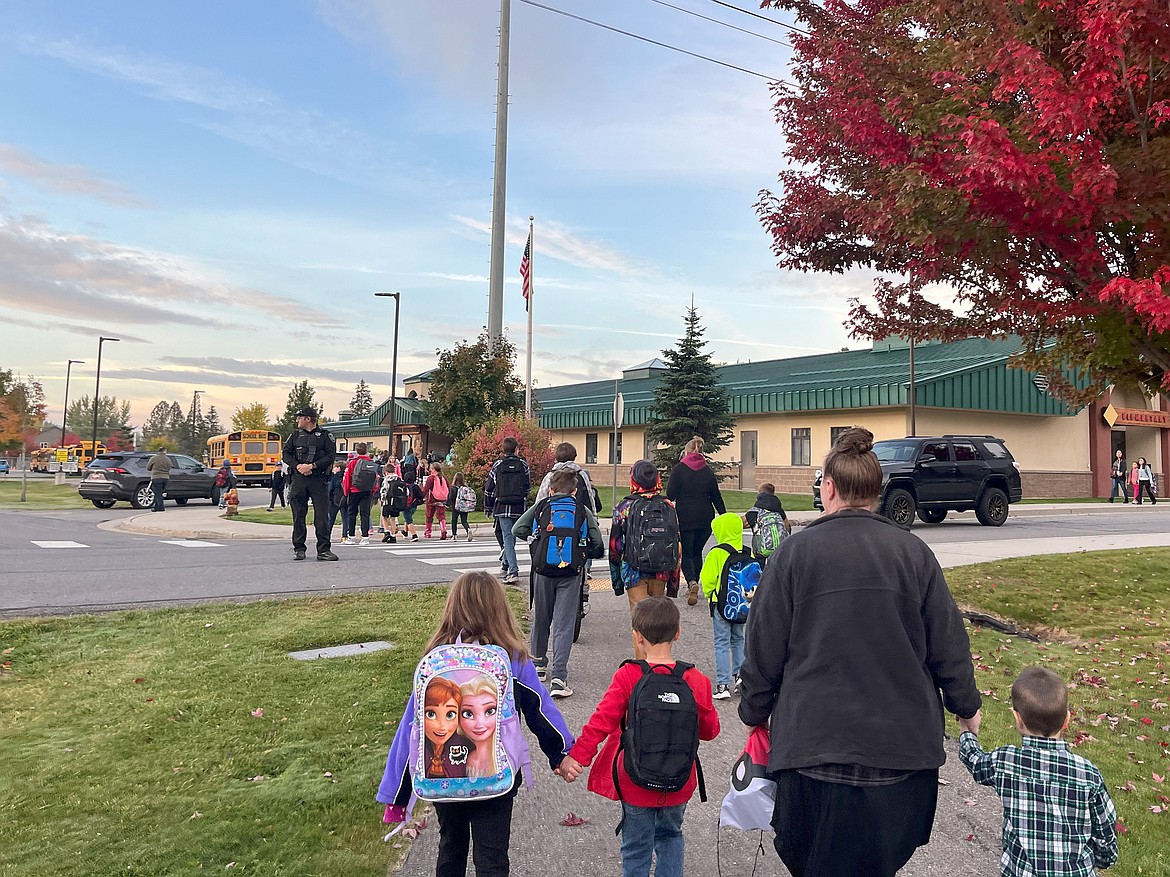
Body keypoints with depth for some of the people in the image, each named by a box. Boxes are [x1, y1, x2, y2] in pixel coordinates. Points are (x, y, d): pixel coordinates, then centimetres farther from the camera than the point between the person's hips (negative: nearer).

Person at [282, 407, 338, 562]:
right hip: (298, 479, 3)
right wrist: (298, 466, -8)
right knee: (298, 515, 4)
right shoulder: (295, 436, 16)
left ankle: (324, 550, -2)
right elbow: (286, 454, 11)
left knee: (322, 515, -6)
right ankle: (299, 549, 13)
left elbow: (331, 456, -3)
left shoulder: (325, 435, 6)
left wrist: (312, 466, -13)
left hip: (319, 479, -3)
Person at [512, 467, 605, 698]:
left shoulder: (540, 507, 8)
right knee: (564, 624, -2)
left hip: (543, 569, 2)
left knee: (541, 617, 20)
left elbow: (517, 530, 2)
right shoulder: (583, 510, 7)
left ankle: (538, 662, 39)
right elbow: (597, 542, 2)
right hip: (571, 572, -1)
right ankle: (558, 677, -10)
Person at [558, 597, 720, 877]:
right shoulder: (696, 680, -10)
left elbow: (602, 720, -21)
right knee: (670, 835, 27)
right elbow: (710, 730, 0)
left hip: (636, 783, -2)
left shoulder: (627, 677, -17)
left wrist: (577, 756, -18)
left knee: (636, 848, 14)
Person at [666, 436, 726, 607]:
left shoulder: (678, 469, -4)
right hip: (705, 518, 4)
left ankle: (692, 582, -23)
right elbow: (716, 497, 8)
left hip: (685, 518, -3)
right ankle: (693, 589, 19)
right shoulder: (708, 471, 6)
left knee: (686, 553, 2)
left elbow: (670, 495, -8)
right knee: (697, 552, 16)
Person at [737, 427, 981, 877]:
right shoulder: (913, 552, -1)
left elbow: (764, 647, -3)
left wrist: (754, 713, 12)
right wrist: (966, 706, 21)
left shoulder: (798, 551, -7)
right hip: (904, 743, 2)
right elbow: (948, 643, 4)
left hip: (814, 745, -2)